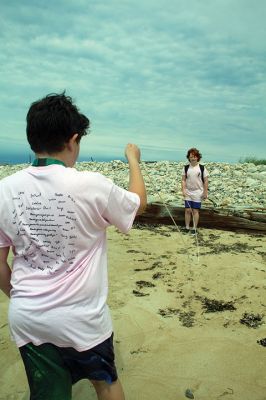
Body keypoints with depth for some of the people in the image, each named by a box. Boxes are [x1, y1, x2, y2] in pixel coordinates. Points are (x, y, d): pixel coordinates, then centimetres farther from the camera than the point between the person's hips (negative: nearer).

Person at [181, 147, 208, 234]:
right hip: (188, 192, 2)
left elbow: (205, 181, -2)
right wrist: (183, 190, -7)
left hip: (198, 192, -2)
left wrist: (205, 192, -5)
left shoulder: (202, 168, -3)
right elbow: (183, 180, 4)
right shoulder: (186, 168, 3)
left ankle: (194, 228, 10)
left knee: (195, 211, 1)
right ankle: (187, 227, 14)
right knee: (187, 210, 4)